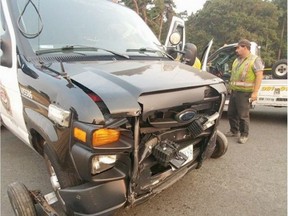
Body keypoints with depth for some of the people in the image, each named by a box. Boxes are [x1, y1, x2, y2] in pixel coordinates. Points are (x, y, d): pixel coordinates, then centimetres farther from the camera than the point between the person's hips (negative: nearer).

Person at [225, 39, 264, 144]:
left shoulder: (255, 59, -5)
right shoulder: (237, 60, 18)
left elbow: (259, 76, -12)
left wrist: (255, 92, -19)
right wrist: (230, 87, 20)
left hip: (244, 93, -7)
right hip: (234, 91, 8)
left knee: (243, 115, -2)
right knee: (231, 113, 13)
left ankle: (244, 135, 12)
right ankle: (234, 131, 29)